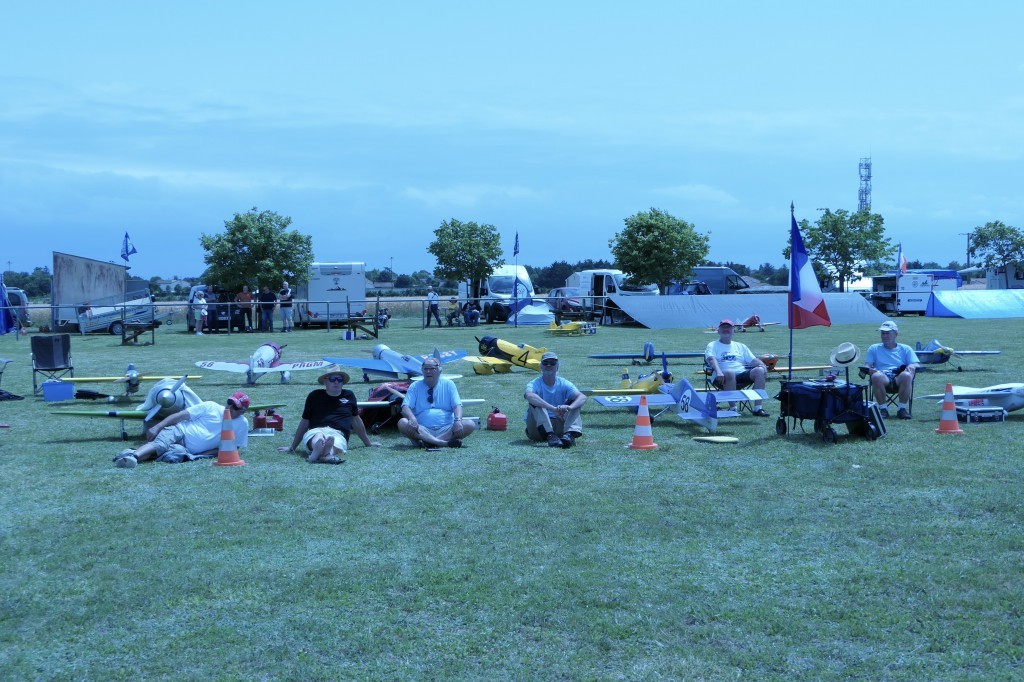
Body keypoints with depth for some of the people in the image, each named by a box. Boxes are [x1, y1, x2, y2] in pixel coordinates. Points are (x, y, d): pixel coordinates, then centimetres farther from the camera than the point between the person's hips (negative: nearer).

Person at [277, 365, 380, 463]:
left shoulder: (349, 396, 25)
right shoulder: (315, 396, 21)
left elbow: (356, 421, 36)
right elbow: (304, 422, 26)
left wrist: (368, 443, 44)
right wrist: (292, 447, 27)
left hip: (338, 435, 0)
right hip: (315, 431, 0)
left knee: (336, 445, -40)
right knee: (318, 437, -40)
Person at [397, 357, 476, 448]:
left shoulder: (448, 384, 11)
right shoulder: (415, 386, 9)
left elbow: (457, 405, 1)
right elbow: (406, 407, -2)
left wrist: (457, 420, -22)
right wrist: (412, 418, -26)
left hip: (446, 430, 1)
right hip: (422, 430, 0)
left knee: (470, 424, -25)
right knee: (402, 423, -30)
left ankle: (428, 442, -34)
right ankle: (446, 442, -39)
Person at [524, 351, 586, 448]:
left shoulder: (564, 384, 3)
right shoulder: (535, 384, -5)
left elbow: (583, 397, -15)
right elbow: (529, 396, -31)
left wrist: (569, 407, -38)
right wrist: (553, 409, -44)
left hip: (559, 427, 2)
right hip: (538, 428, -2)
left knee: (574, 403, -13)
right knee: (535, 401, -24)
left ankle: (570, 434, -39)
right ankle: (550, 436, -42)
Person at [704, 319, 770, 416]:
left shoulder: (740, 346, 28)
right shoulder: (712, 346, 15)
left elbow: (753, 360, 18)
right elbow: (712, 359, -6)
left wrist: (762, 365, -5)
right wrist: (718, 371, -26)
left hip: (742, 374, 4)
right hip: (723, 377, -4)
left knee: (759, 371, -23)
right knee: (729, 373, -39)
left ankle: (758, 408, -27)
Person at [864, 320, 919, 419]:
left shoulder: (905, 349, 25)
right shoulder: (874, 348, 26)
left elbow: (917, 364, 13)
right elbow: (867, 366, 15)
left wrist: (912, 366, -13)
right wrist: (869, 369, -11)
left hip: (899, 379, 0)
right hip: (883, 379, 0)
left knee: (906, 375, -38)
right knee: (876, 376, -38)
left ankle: (902, 409, -27)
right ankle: (883, 409, -27)